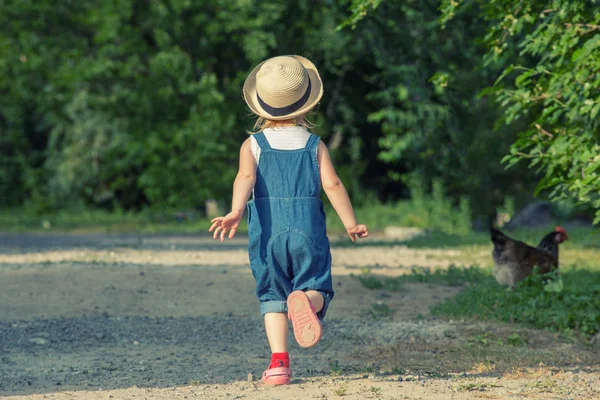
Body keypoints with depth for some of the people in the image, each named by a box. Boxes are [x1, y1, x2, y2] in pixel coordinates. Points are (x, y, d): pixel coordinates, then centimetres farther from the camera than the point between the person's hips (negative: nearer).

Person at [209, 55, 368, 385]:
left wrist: (235, 212, -26)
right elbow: (332, 185, 0)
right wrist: (351, 225, 9)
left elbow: (245, 178, -13)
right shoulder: (315, 145, 7)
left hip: (267, 231, 1)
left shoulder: (253, 145, 5)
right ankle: (306, 301, -35)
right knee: (317, 288, 4)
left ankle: (278, 361, -5)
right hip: (308, 230, 0)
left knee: (272, 296, 10)